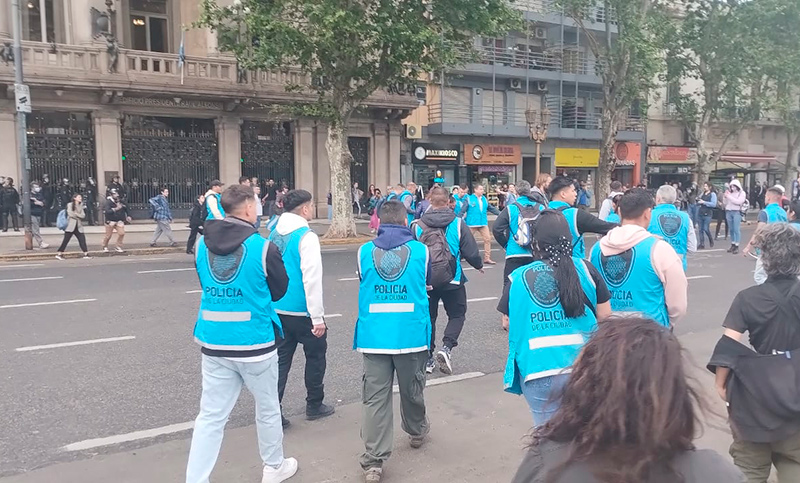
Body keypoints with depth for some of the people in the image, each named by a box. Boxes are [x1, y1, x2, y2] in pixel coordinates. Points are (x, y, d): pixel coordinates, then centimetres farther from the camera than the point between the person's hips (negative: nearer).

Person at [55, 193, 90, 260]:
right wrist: (79, 216, -5)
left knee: (82, 239, -1)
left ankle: (86, 254, 2)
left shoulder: (80, 206, 15)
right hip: (71, 225, -5)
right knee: (66, 240, -4)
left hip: (78, 226, 5)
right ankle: (59, 254, 2)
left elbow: (83, 215, 4)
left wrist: (76, 214, -10)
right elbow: (70, 214, -12)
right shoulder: (70, 205, 0)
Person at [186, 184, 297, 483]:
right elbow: (280, 290, -1)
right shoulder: (262, 247, -15)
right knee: (268, 408, 17)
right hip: (254, 343, -4)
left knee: (211, 416, 9)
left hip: (214, 343, 4)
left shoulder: (202, 244, 0)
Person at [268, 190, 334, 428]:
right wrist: (318, 317, -18)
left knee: (281, 358, 11)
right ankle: (314, 405, 25)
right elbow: (312, 279, -21)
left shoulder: (274, 234, 6)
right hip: (302, 311, -6)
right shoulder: (306, 236, -17)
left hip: (278, 309, 6)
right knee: (316, 354, 13)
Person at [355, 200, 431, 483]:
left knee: (374, 397, 2)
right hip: (411, 335, 0)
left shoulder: (364, 252, 0)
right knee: (412, 390, 20)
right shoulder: (421, 250, -2)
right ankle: (417, 431, 44)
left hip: (374, 336, 0)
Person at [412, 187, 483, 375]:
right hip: (452, 280, -1)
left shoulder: (417, 226, -7)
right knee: (457, 314, 16)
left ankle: (427, 358, 17)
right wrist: (479, 265, 16)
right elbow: (471, 252, -5)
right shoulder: (457, 224, -8)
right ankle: (447, 347, -5)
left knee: (428, 317, 16)